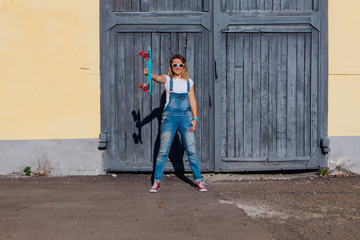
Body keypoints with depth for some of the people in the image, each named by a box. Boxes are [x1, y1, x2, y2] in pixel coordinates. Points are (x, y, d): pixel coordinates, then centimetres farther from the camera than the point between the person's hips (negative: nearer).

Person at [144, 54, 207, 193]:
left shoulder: (189, 82, 12)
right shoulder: (167, 79, 6)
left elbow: (192, 100, 10)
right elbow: (157, 78, -16)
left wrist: (195, 118, 1)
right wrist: (149, 74, -39)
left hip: (185, 116, 2)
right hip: (169, 116, -1)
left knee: (191, 151, 1)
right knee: (163, 151, -1)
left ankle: (198, 181, 12)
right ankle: (157, 181, 8)